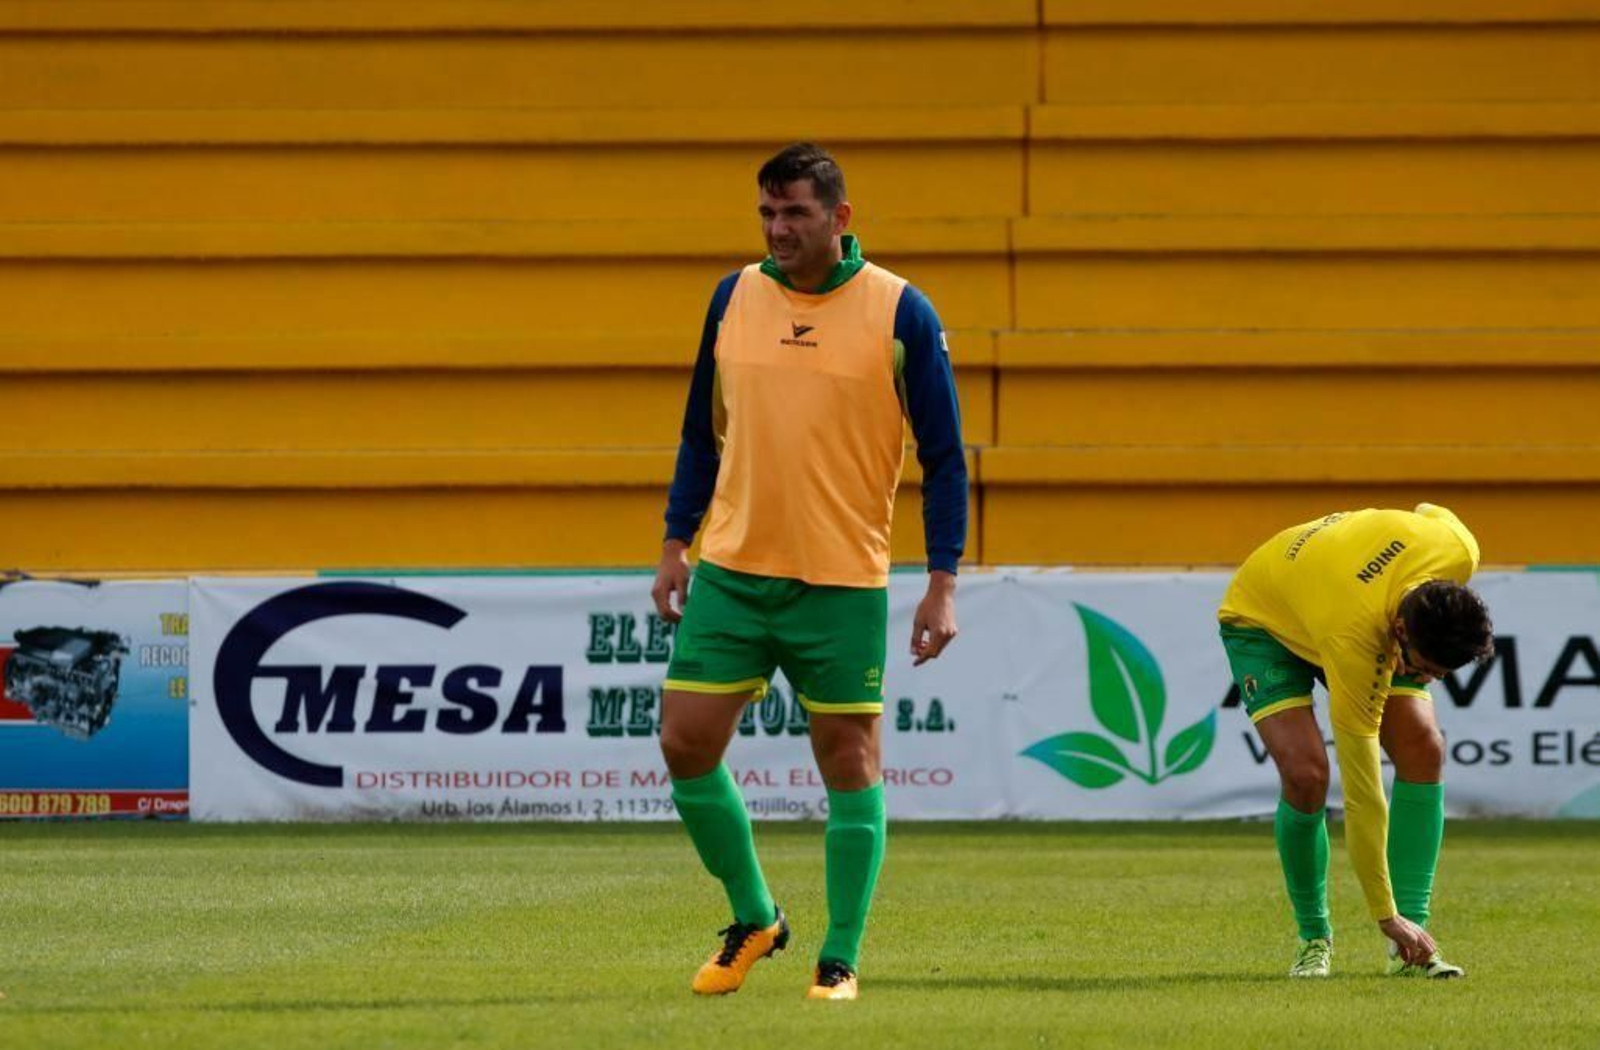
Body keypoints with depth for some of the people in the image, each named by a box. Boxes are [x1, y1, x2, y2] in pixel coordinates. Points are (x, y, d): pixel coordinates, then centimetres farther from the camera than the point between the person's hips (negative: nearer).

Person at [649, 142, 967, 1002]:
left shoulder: (900, 313, -6)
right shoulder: (734, 299, 6)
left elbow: (942, 456, -3)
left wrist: (942, 585, -8)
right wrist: (676, 547, 11)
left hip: (843, 583, -4)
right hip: (731, 570, 4)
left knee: (850, 765, 0)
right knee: (685, 744, -1)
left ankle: (840, 960, 10)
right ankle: (753, 919, 18)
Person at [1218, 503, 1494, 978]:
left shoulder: (1458, 553, -33)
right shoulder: (1354, 644, -44)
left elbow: (1428, 512, -3)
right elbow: (1362, 794, -38)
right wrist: (1386, 916, -34)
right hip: (1262, 619, -6)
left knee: (1424, 750, -13)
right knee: (1306, 774, -25)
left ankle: (1409, 947, -10)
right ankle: (1314, 938, -2)